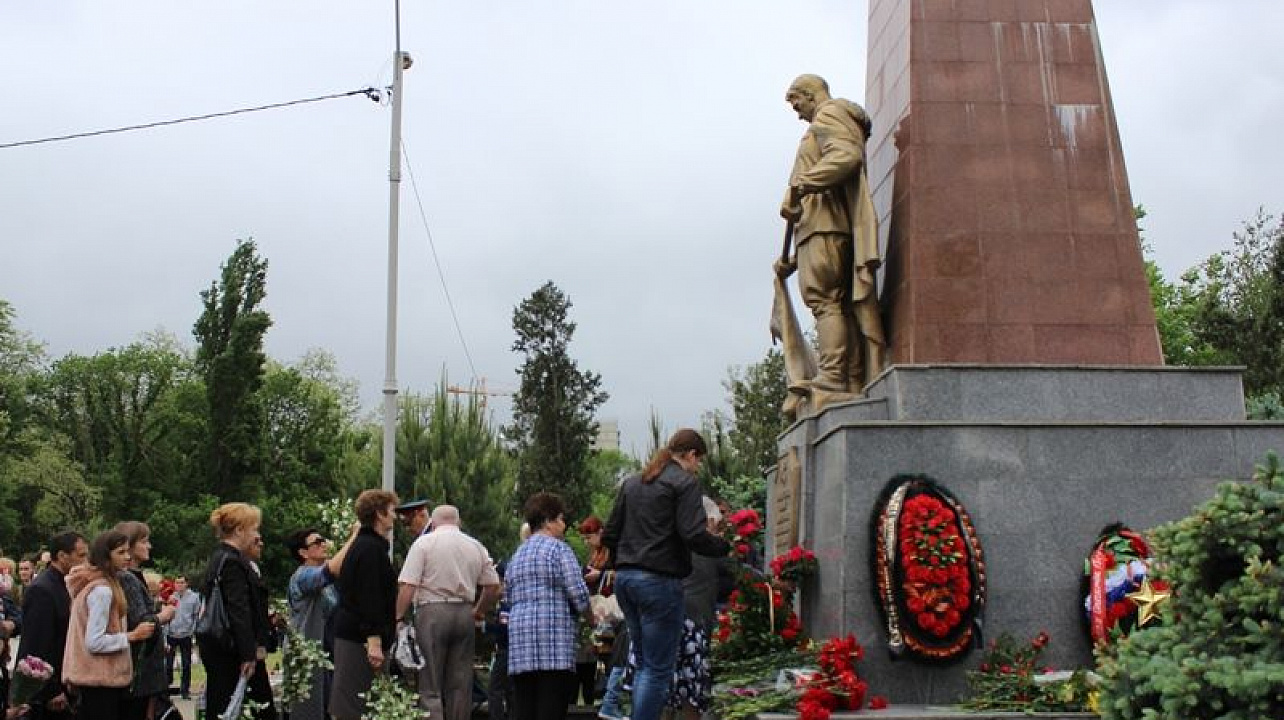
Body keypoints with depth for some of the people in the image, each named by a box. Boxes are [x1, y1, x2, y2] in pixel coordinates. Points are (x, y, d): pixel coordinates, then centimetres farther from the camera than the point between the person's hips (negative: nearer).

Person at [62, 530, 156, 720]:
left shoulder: (98, 584, 12)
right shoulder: (103, 590, -17)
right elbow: (94, 642, -21)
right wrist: (132, 636, -16)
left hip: (97, 676, 9)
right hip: (101, 679, -9)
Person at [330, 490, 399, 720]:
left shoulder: (362, 544, 17)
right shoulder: (371, 548, -14)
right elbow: (369, 598, -21)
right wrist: (374, 640, -24)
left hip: (350, 634, 10)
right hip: (360, 638, -10)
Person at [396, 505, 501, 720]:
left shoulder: (424, 543, -1)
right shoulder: (477, 547, 12)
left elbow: (408, 586, -10)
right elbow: (493, 586, 11)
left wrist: (398, 617, -5)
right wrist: (478, 612, 25)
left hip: (432, 612, -4)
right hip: (464, 613, 4)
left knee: (429, 686, -1)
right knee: (461, 685, 10)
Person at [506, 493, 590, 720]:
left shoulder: (516, 555, 20)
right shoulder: (558, 549, -3)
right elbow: (578, 593, -10)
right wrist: (589, 614, 8)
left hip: (519, 642, 7)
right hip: (554, 640, -7)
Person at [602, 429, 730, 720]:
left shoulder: (631, 483, 16)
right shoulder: (684, 482, -5)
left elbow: (609, 535, 15)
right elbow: (694, 535, -16)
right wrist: (725, 546, 0)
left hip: (625, 578, 8)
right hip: (659, 581, -8)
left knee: (644, 664, 16)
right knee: (659, 669, -2)